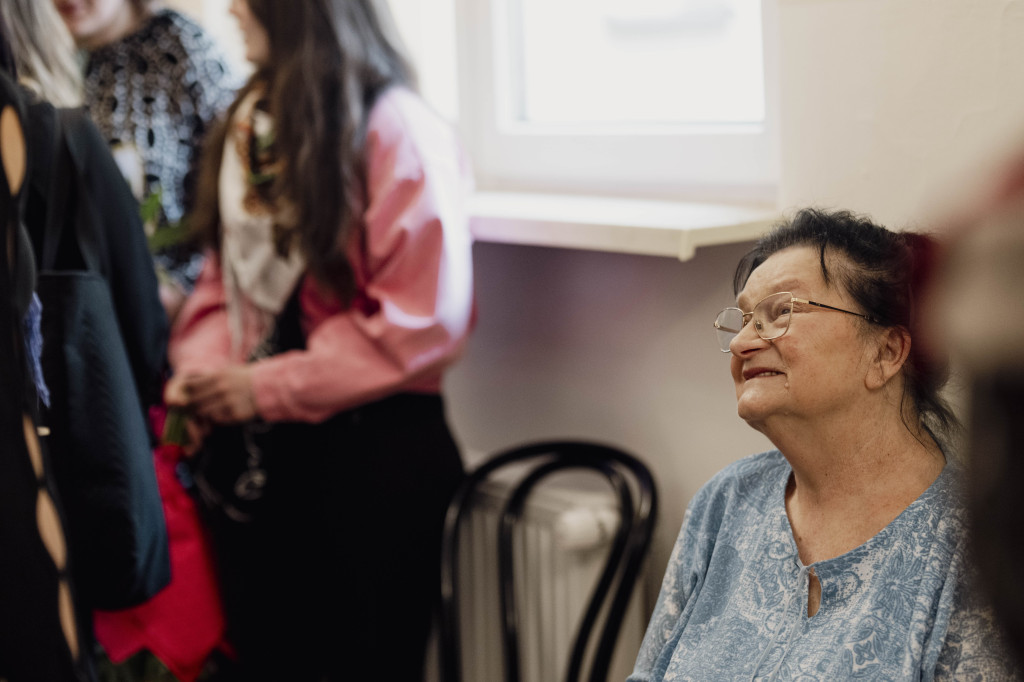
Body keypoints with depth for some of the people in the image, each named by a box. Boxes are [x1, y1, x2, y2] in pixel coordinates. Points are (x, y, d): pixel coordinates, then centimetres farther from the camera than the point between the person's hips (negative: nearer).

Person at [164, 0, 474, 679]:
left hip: (369, 447, -6)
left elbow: (425, 319, -18)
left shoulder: (396, 128, -14)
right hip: (256, 454, 7)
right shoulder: (248, 122, 8)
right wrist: (200, 366, -5)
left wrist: (266, 388, -16)